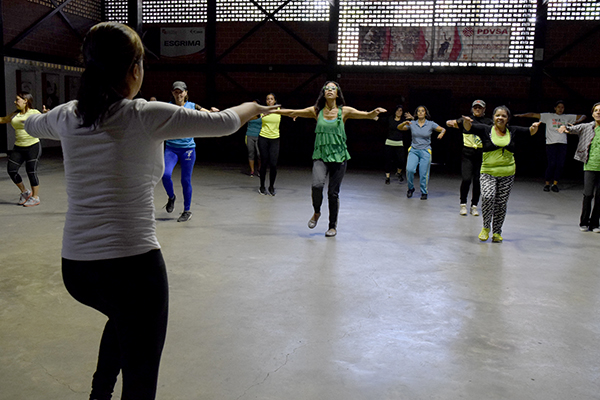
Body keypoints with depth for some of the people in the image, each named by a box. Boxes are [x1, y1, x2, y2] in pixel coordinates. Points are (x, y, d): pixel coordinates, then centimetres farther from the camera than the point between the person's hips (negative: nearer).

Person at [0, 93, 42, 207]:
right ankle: (25, 192, 21)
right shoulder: (15, 114, 13)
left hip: (33, 146, -7)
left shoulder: (34, 113, -5)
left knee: (31, 172, -5)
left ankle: (35, 198, 8)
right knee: (11, 170, 3)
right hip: (18, 148, 7)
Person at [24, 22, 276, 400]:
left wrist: (32, 114, 52)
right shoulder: (147, 116, -11)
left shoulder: (67, 116, 4)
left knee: (124, 318, 38)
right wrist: (251, 107, 19)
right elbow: (223, 123, -2)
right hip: (132, 263, -6)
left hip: (75, 266, 7)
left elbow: (32, 124, 28)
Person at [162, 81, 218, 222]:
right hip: (171, 148, 1)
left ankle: (187, 211, 19)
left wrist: (213, 111, -28)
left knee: (186, 180, 3)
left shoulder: (192, 107, 0)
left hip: (188, 148, -1)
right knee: (166, 174, -17)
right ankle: (171, 197, 14)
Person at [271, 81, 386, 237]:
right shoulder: (316, 111, 5)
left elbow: (367, 115, -8)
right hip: (320, 155, 0)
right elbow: (292, 112, 8)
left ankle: (333, 226, 23)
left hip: (339, 156, 0)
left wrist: (375, 112, -29)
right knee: (317, 185, -22)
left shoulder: (344, 111, 1)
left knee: (333, 192, 2)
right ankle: (316, 213, 9)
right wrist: (273, 111, 4)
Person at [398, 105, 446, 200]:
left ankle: (424, 192, 17)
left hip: (425, 151, -1)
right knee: (409, 169, -18)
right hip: (414, 150, 1)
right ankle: (411, 188, 7)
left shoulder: (430, 124, 0)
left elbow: (443, 129, -1)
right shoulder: (412, 124, 4)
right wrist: (404, 123, -16)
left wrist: (441, 133, -24)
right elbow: (399, 128, 4)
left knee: (424, 173, -3)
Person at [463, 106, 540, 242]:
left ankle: (497, 232, 21)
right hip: (488, 172, -2)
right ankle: (486, 227, -1)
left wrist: (535, 127, -11)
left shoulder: (512, 131, 8)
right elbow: (469, 127, -10)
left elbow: (530, 131, 12)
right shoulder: (486, 130, 0)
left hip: (507, 174, 3)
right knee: (488, 197, -23)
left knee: (501, 203, 5)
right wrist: (466, 121, -33)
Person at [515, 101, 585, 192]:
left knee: (560, 164, -4)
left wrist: (578, 120, 1)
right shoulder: (548, 116, 9)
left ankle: (555, 184, 7)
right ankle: (547, 184, 5)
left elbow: (583, 116, 23)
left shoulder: (567, 117, 16)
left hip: (562, 143, 3)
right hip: (551, 143, -3)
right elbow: (533, 115, 3)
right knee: (552, 164, -9)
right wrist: (521, 115, -9)